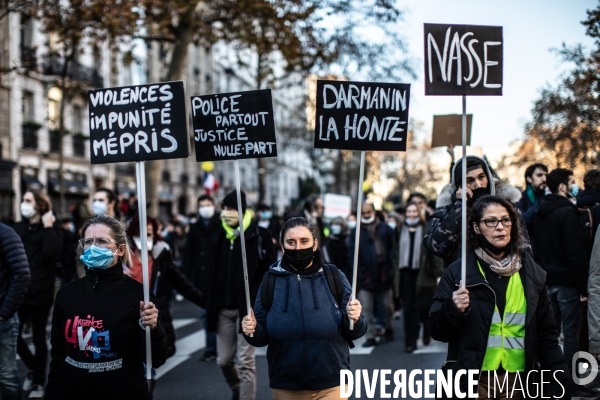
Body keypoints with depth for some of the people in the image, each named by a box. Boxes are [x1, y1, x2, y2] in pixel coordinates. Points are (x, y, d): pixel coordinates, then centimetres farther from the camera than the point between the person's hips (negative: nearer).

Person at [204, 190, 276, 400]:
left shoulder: (259, 236, -6)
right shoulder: (218, 237, 9)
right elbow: (212, 273, 13)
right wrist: (212, 303, 5)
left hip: (248, 308, -5)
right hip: (223, 309, 5)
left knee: (245, 361, -5)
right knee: (224, 359, 13)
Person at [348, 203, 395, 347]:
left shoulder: (385, 229, 3)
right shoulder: (356, 232, 2)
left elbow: (393, 247, 3)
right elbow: (351, 253, -1)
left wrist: (389, 262, -9)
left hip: (384, 274, 1)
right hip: (365, 276, 0)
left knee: (387, 306, 13)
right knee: (367, 309, -1)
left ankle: (389, 329, 34)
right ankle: (370, 336, 3)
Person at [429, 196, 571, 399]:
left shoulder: (530, 272, 4)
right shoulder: (458, 271, -4)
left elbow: (546, 334, 7)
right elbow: (437, 330, -4)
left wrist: (559, 380, 0)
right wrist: (453, 310, -23)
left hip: (519, 380, 3)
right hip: (473, 380, -2)